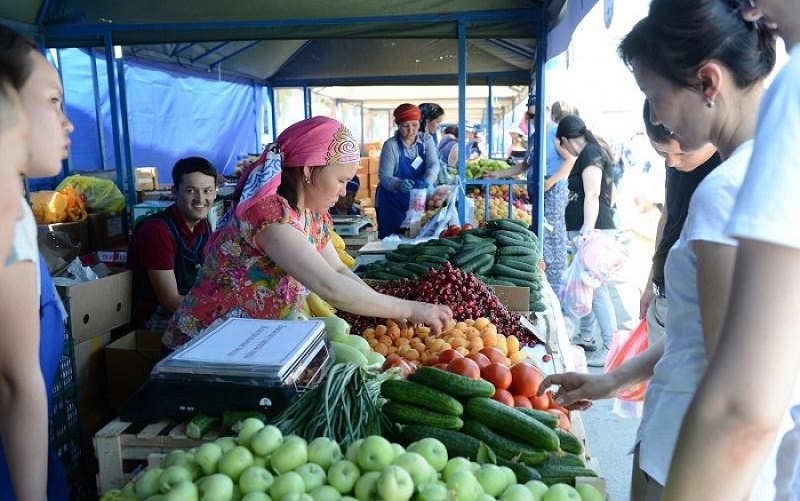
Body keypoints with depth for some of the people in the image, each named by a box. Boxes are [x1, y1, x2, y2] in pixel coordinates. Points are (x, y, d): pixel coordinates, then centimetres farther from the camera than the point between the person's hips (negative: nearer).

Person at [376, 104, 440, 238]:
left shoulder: (427, 140, -1)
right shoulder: (390, 145, -11)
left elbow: (433, 164, -15)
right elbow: (384, 177, -16)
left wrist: (429, 180, -37)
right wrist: (399, 184, -38)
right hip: (394, 202, -3)